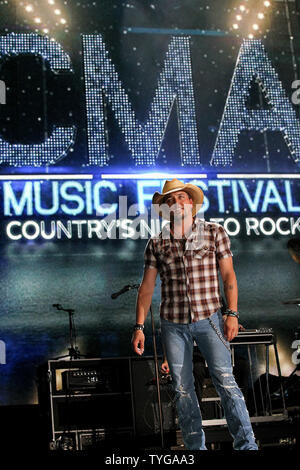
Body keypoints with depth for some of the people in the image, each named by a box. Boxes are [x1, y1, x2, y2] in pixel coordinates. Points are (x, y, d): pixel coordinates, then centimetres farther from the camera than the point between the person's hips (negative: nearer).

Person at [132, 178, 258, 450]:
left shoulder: (214, 233, 3)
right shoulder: (156, 244, 6)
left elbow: (228, 275, 2)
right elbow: (147, 287, 7)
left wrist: (232, 314, -8)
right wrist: (139, 327, 2)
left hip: (208, 318, -2)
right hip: (173, 324, 2)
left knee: (225, 380, -10)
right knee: (182, 389, 6)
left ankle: (246, 445, -2)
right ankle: (195, 447, 18)